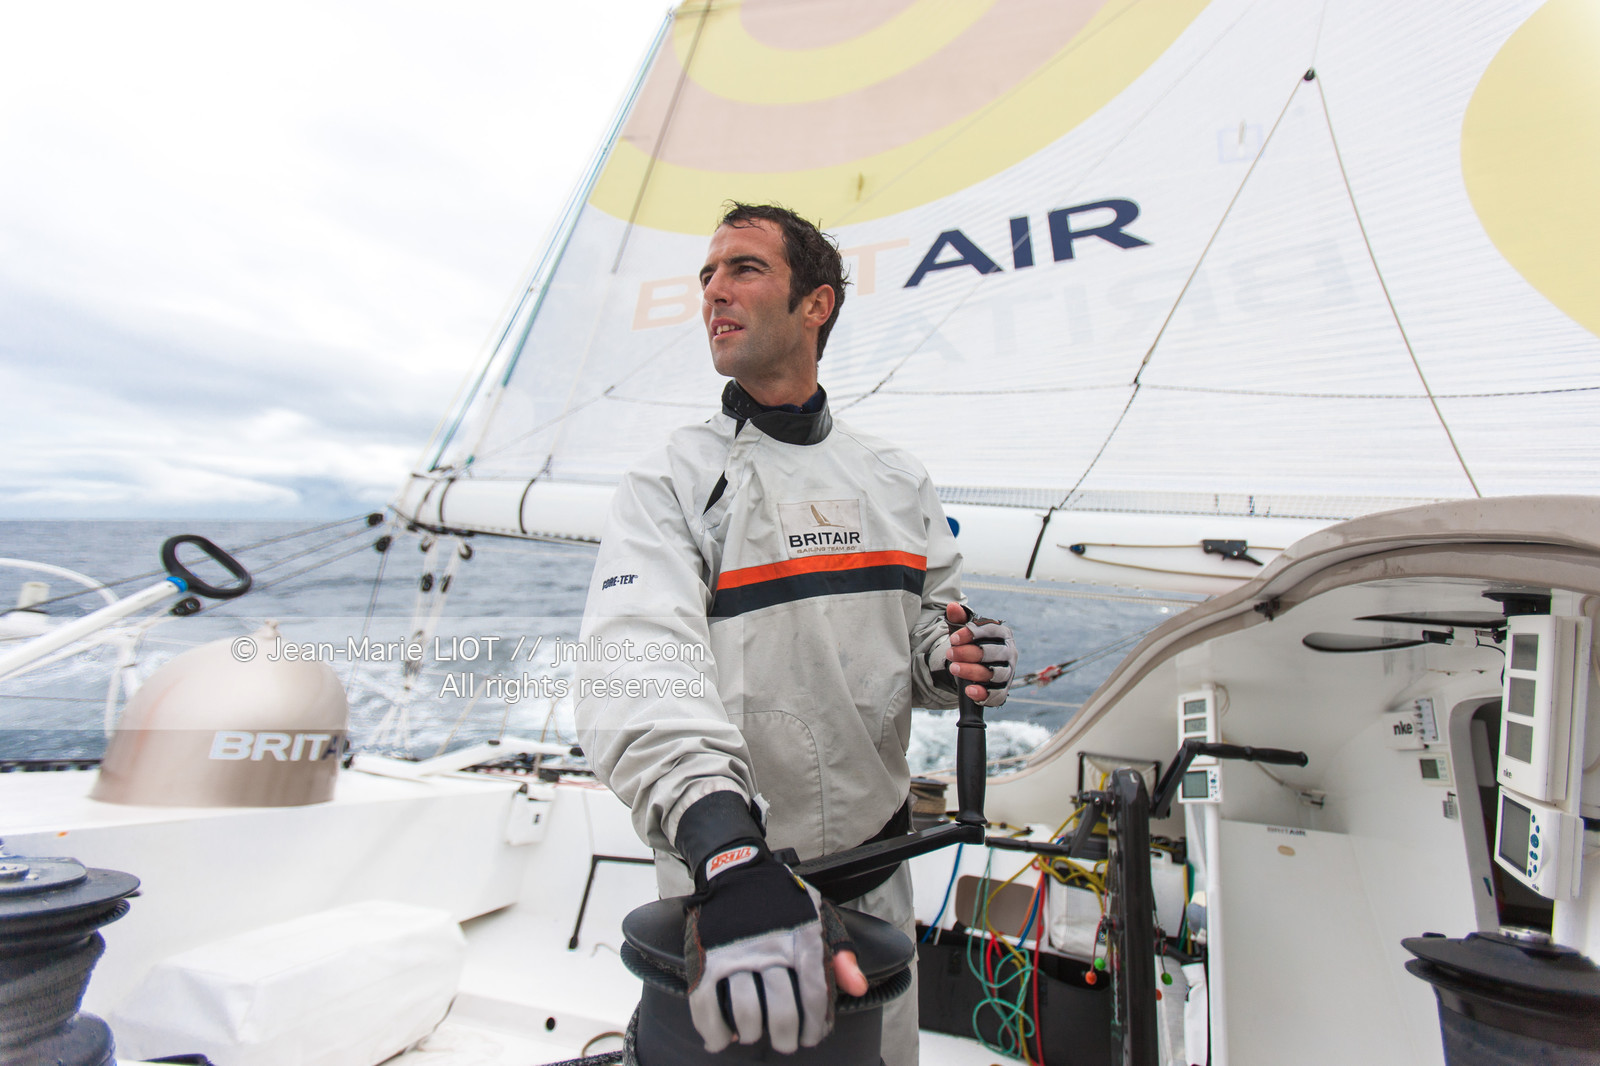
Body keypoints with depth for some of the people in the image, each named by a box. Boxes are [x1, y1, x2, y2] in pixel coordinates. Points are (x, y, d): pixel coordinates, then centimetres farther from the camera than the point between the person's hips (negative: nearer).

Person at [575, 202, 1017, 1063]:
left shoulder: (896, 478, 4)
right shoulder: (671, 482, -12)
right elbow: (640, 665, -28)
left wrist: (950, 661, -13)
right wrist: (727, 854, -43)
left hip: (877, 871, 5)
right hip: (730, 886, -4)